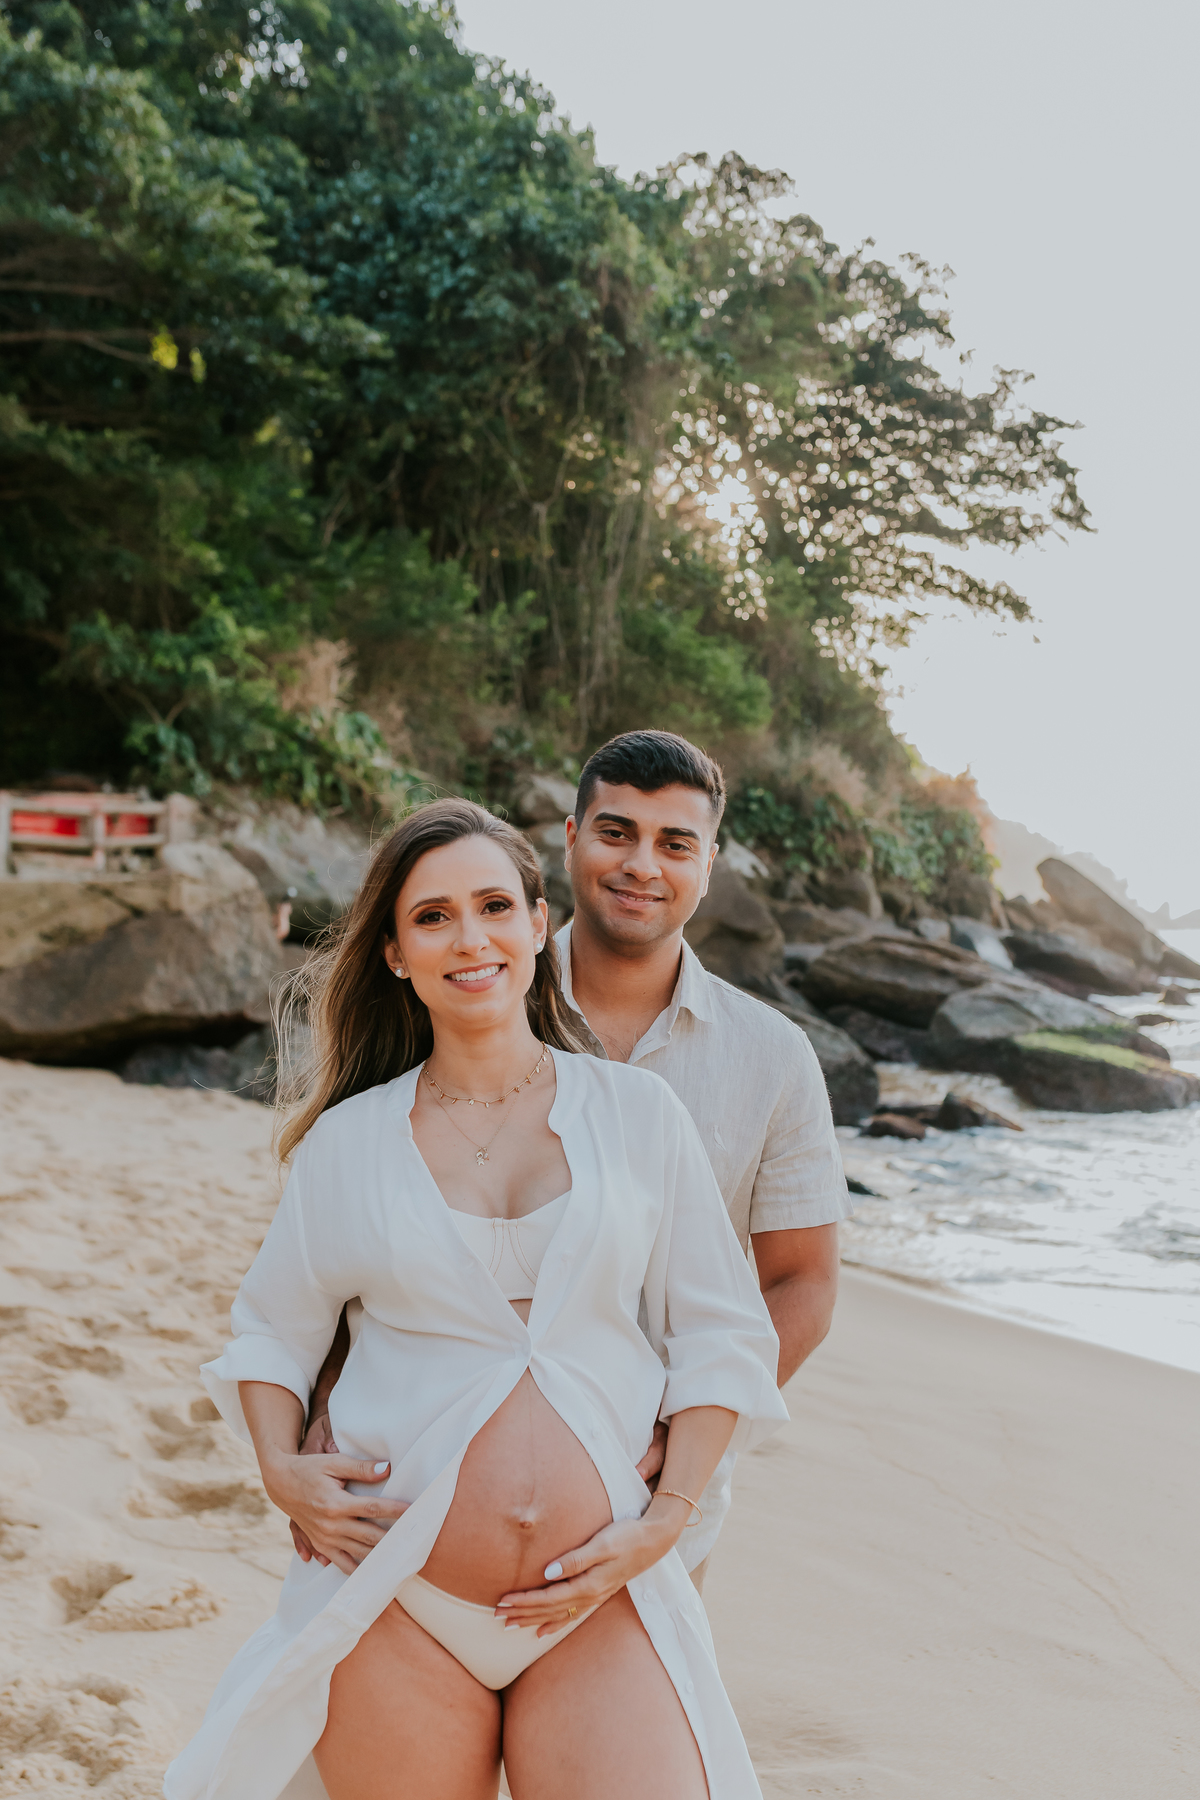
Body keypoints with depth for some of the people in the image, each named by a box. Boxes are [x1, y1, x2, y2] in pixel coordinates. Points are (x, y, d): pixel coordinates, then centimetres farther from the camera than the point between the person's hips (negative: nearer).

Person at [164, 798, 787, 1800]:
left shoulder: (637, 1113, 3)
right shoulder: (348, 1142, 4)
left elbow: (724, 1336, 5)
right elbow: (273, 1331, 15)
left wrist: (666, 1521, -4)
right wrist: (281, 1471, -2)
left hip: (602, 1610, 0)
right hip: (398, 1606, 1)